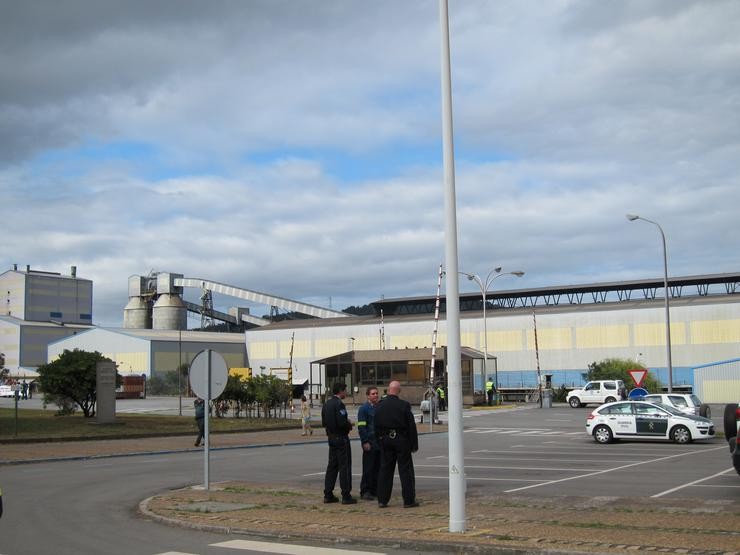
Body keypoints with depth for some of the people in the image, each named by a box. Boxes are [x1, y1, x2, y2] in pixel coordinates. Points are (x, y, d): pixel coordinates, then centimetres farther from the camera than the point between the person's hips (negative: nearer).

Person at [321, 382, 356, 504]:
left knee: (332, 466, 12)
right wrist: (350, 424, -5)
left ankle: (328, 495, 15)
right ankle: (346, 496, -1)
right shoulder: (339, 404, -17)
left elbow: (324, 423, 13)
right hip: (341, 439, -8)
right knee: (345, 466, -3)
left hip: (331, 438, 9)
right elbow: (342, 423, -26)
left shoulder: (326, 404, 10)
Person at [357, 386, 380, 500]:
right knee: (368, 469, -4)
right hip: (370, 443, -6)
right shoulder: (364, 409, -6)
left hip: (380, 442, 6)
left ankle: (375, 491, 15)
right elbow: (361, 427, -10)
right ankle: (365, 492, 2)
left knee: (378, 468, 8)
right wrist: (365, 442, -16)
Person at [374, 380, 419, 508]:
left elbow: (376, 426, 6)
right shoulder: (404, 405, -9)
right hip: (401, 440, -3)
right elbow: (411, 426, -7)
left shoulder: (379, 406, 2)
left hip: (385, 440, 4)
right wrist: (414, 444, -1)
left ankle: (382, 500, 10)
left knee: (385, 469, 9)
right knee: (405, 470, 2)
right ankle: (409, 500, 2)